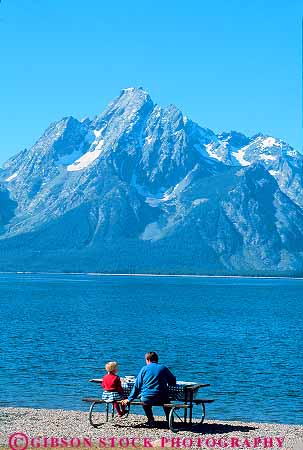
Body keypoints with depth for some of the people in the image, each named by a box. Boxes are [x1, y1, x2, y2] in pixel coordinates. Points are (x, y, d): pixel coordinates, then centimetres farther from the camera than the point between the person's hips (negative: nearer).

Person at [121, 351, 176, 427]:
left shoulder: (144, 369, 3)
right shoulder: (163, 368, 5)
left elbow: (137, 385, 4)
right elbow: (173, 382, 11)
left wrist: (130, 399, 11)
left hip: (146, 399, 0)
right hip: (161, 400, 1)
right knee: (166, 399, 34)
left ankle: (150, 420, 29)